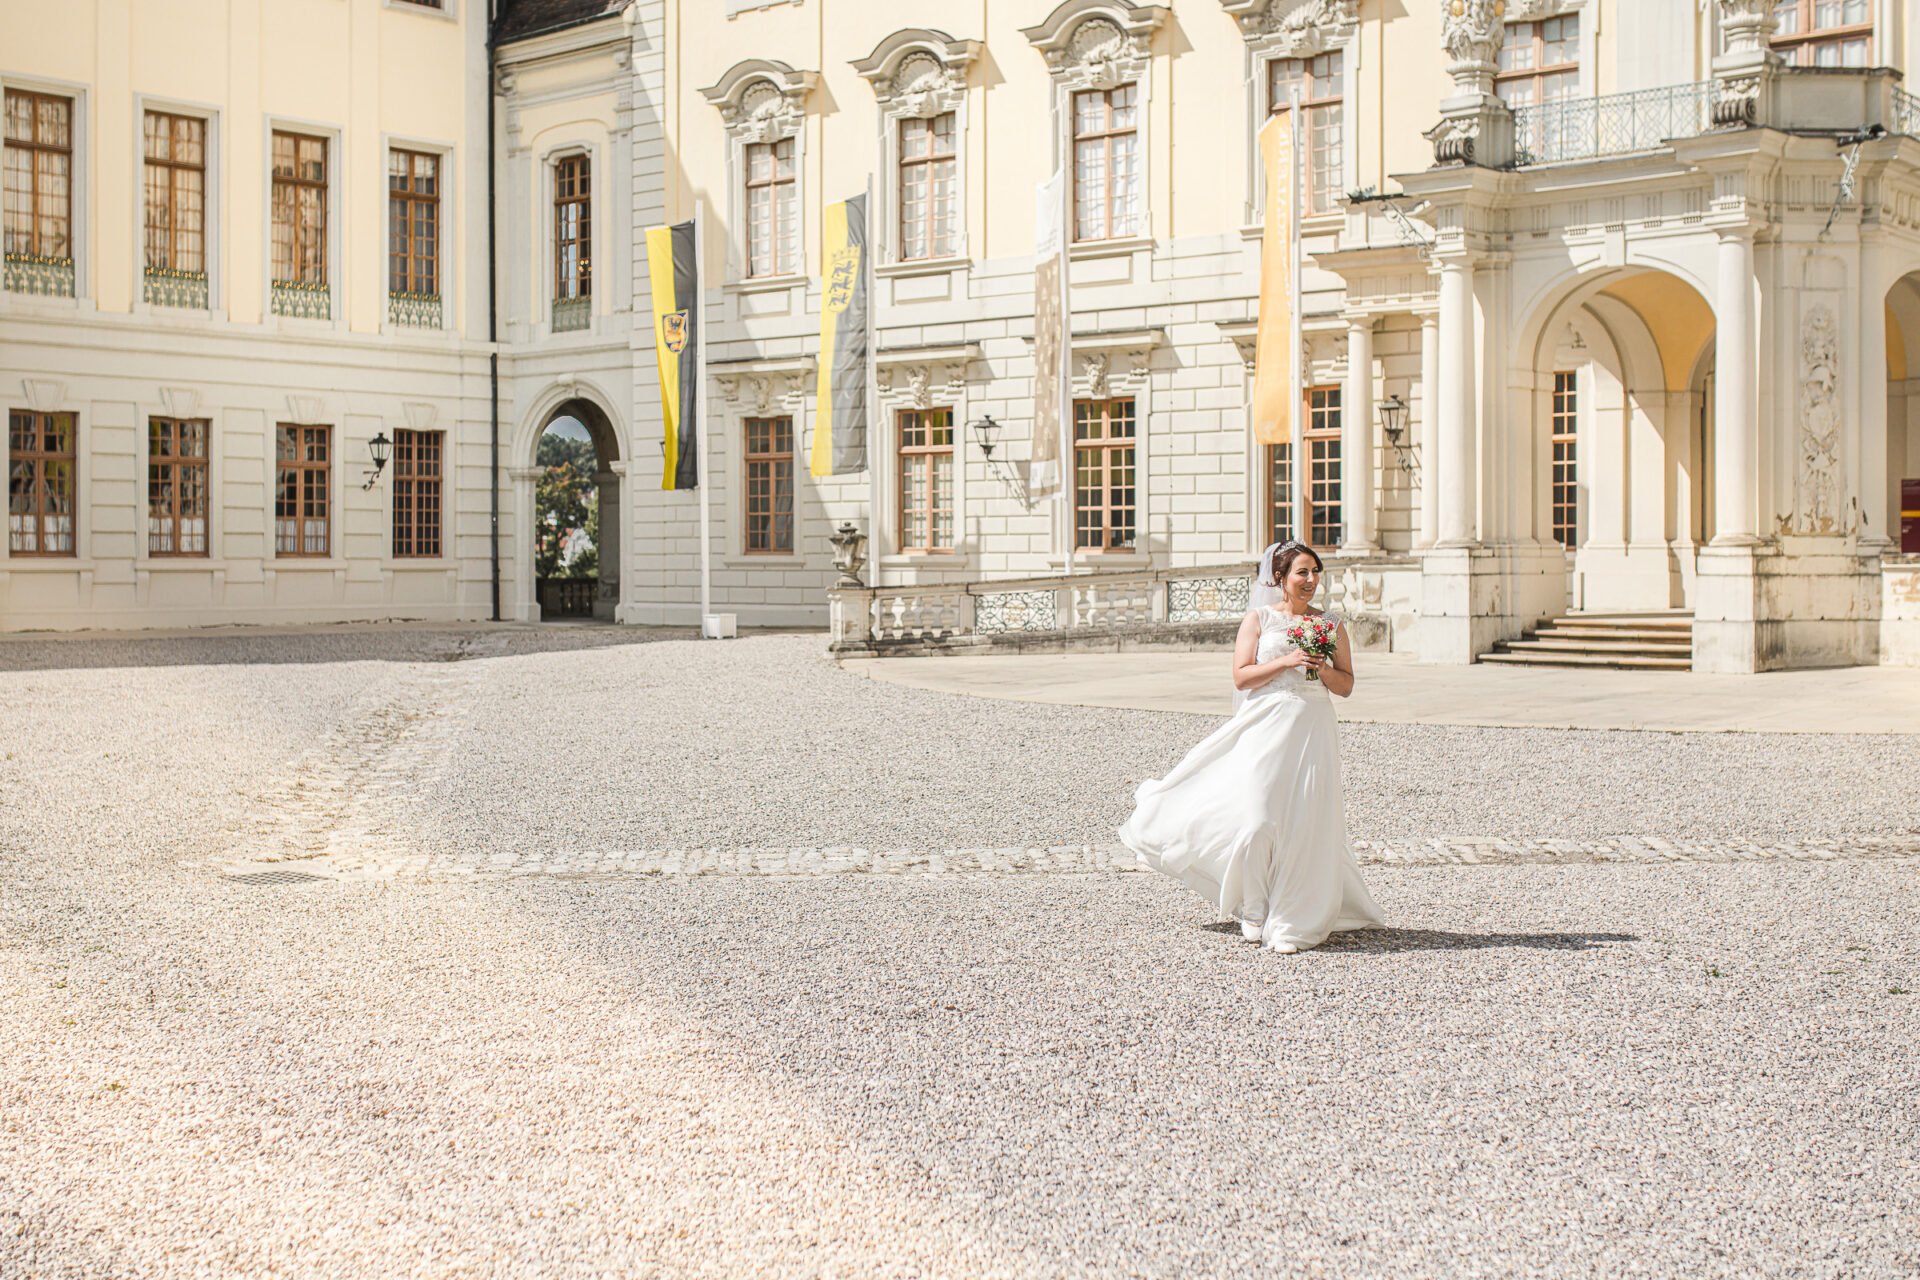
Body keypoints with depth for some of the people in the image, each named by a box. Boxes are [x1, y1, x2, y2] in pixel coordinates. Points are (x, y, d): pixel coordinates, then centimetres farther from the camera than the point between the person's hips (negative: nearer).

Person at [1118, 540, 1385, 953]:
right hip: (1266, 728, -2)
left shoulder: (1330, 624, 10)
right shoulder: (1258, 619, 3)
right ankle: (1254, 908, 13)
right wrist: (1286, 661, -14)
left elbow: (1346, 685, 11)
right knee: (1256, 817, -9)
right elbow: (1242, 676, -4)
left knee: (1305, 825, -2)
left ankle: (1294, 919, 9)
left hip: (1313, 731, 2)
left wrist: (1323, 669, -8)